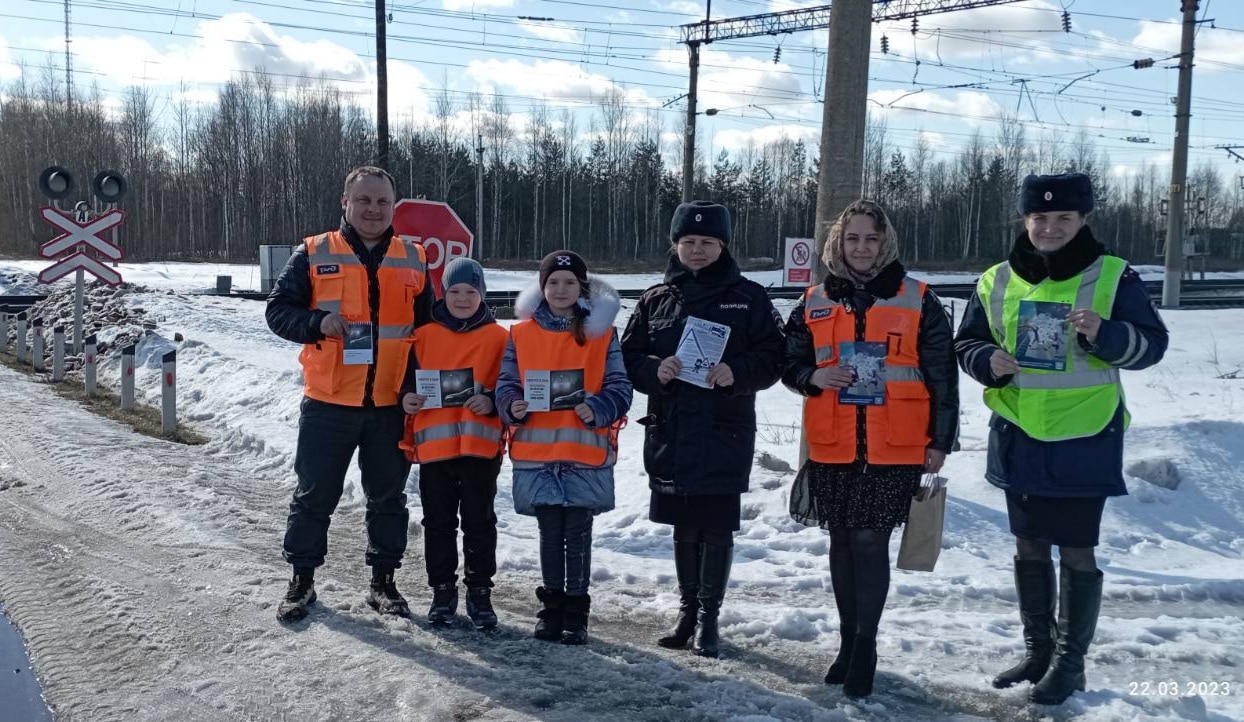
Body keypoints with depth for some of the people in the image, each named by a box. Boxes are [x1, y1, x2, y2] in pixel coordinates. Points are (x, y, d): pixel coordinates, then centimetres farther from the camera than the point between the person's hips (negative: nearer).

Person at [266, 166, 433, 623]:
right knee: (314, 496, 7)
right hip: (328, 402, -2)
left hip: (391, 405, 2)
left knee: (387, 498, 11)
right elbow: (278, 310, 1)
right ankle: (302, 580, 23)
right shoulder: (314, 254, 1)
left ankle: (383, 582, 25)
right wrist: (318, 323, -18)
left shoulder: (414, 260, 8)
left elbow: (430, 325, 14)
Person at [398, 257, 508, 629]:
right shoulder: (425, 336, 7)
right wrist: (407, 398, -8)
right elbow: (409, 379, 12)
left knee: (479, 521, 6)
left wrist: (492, 401, -16)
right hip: (434, 443, 2)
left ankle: (480, 591, 17)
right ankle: (443, 591, 22)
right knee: (438, 522, 10)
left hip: (481, 444, -2)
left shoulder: (499, 338, 1)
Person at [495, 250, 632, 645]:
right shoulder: (521, 333, 6)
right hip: (536, 450, 2)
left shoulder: (602, 333, 2)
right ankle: (552, 606, 23)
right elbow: (506, 384, 8)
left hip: (586, 450, -1)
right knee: (550, 533, 11)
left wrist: (596, 409, -19)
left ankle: (576, 611, 14)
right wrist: (512, 407, -14)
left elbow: (619, 387, 0)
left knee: (578, 534, 3)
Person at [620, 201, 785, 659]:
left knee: (717, 530, 2)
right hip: (670, 432, 3)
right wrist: (655, 370, -11)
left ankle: (709, 617, 16)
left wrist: (735, 372, -19)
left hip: (725, 434, -3)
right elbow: (629, 356, 10)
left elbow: (772, 358, -1)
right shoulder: (657, 299, 9)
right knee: (683, 529, 12)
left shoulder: (748, 297, 1)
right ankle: (687, 609, 27)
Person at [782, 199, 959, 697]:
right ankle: (848, 639, 25)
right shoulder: (815, 302, 7)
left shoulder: (918, 300, 0)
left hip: (896, 451, -3)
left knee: (870, 543, -6)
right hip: (832, 450, 3)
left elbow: (942, 377, 1)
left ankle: (866, 645, 8)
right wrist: (814, 378, -9)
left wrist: (940, 442, -1)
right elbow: (790, 363, 13)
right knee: (842, 542, 11)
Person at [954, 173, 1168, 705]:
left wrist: (1104, 335, -23)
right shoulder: (997, 281, 4)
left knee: (1076, 551, 3)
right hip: (1018, 437, 4)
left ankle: (1070, 661, 17)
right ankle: (1037, 650, 29)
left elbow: (1152, 343, -4)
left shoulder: (1113, 276, -4)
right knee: (1029, 546, 14)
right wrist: (990, 362, -11)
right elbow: (966, 344, 11)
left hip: (1084, 439, -4)